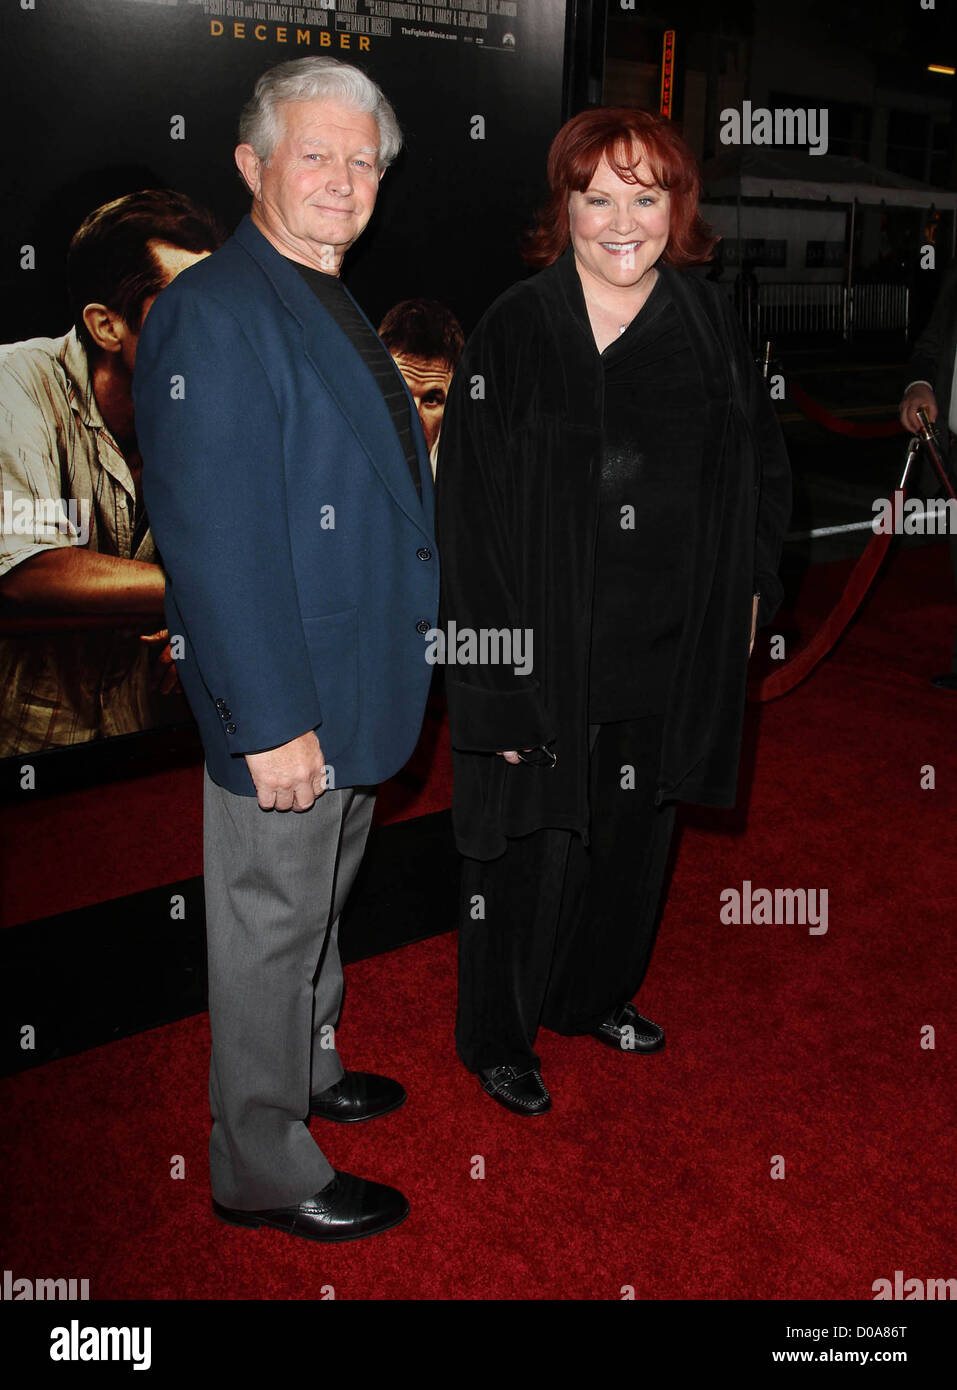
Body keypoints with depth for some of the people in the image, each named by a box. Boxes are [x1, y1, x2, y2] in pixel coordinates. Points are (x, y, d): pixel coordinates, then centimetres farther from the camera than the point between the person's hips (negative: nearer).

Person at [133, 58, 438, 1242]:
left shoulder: (331, 308, 13)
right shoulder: (214, 313, -18)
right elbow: (213, 540, -24)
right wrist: (272, 722, -25)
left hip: (356, 689, 9)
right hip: (278, 708, -9)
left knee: (319, 905, 24)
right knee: (268, 929, 6)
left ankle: (313, 1071, 46)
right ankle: (262, 1170, 25)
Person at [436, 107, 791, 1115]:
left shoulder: (708, 325, 3)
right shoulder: (513, 332, -11)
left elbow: (761, 465, 16)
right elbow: (470, 514, -13)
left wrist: (749, 590, 5)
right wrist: (499, 680, -17)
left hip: (668, 655, 5)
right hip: (545, 655, -5)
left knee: (634, 840, 19)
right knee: (536, 849, 6)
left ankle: (595, 996, 45)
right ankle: (496, 1040, 31)